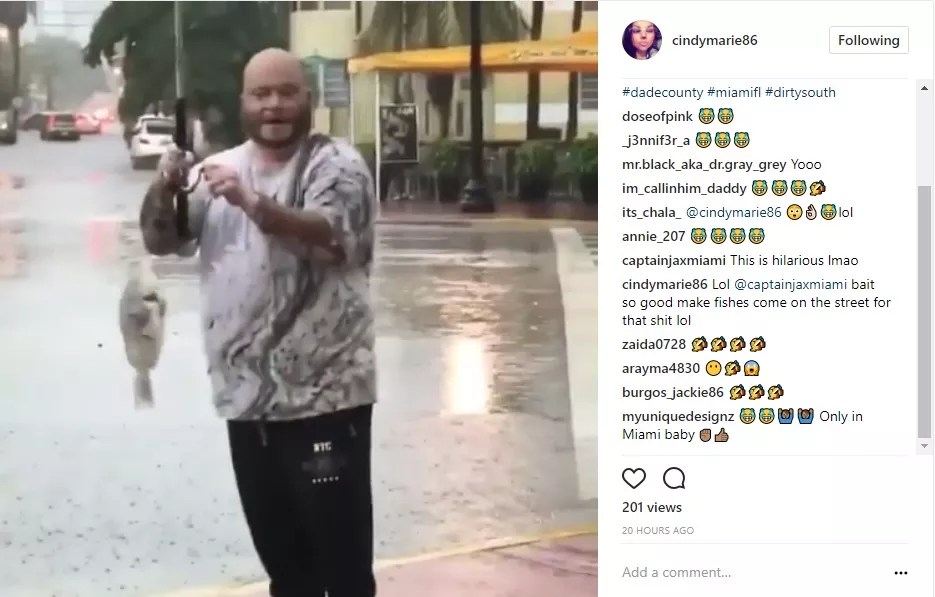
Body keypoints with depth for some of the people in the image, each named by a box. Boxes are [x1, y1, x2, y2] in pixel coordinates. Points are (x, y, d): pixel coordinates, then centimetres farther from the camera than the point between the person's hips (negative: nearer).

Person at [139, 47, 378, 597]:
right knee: (278, 550, 17)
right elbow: (160, 242, 9)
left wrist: (253, 203, -38)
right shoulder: (219, 170, 11)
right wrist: (164, 190, -12)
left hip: (323, 396, -6)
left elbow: (331, 237, -24)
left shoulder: (336, 164, -7)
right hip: (247, 396, 6)